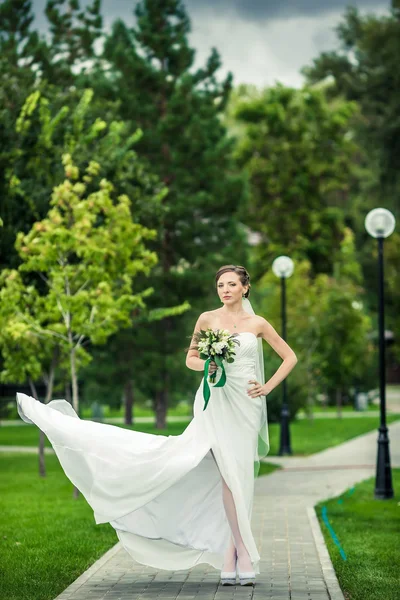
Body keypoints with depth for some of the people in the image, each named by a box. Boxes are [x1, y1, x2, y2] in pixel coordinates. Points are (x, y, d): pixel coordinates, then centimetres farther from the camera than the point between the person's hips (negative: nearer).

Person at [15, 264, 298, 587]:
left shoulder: (257, 323, 4)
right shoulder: (207, 319, 5)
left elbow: (290, 357, 10)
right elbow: (190, 358, 13)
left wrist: (269, 386, 1)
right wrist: (206, 365, -9)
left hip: (245, 404, 0)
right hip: (215, 403, 0)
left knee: (236, 477, -1)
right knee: (228, 476, -5)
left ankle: (231, 553, 6)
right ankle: (242, 555, 0)